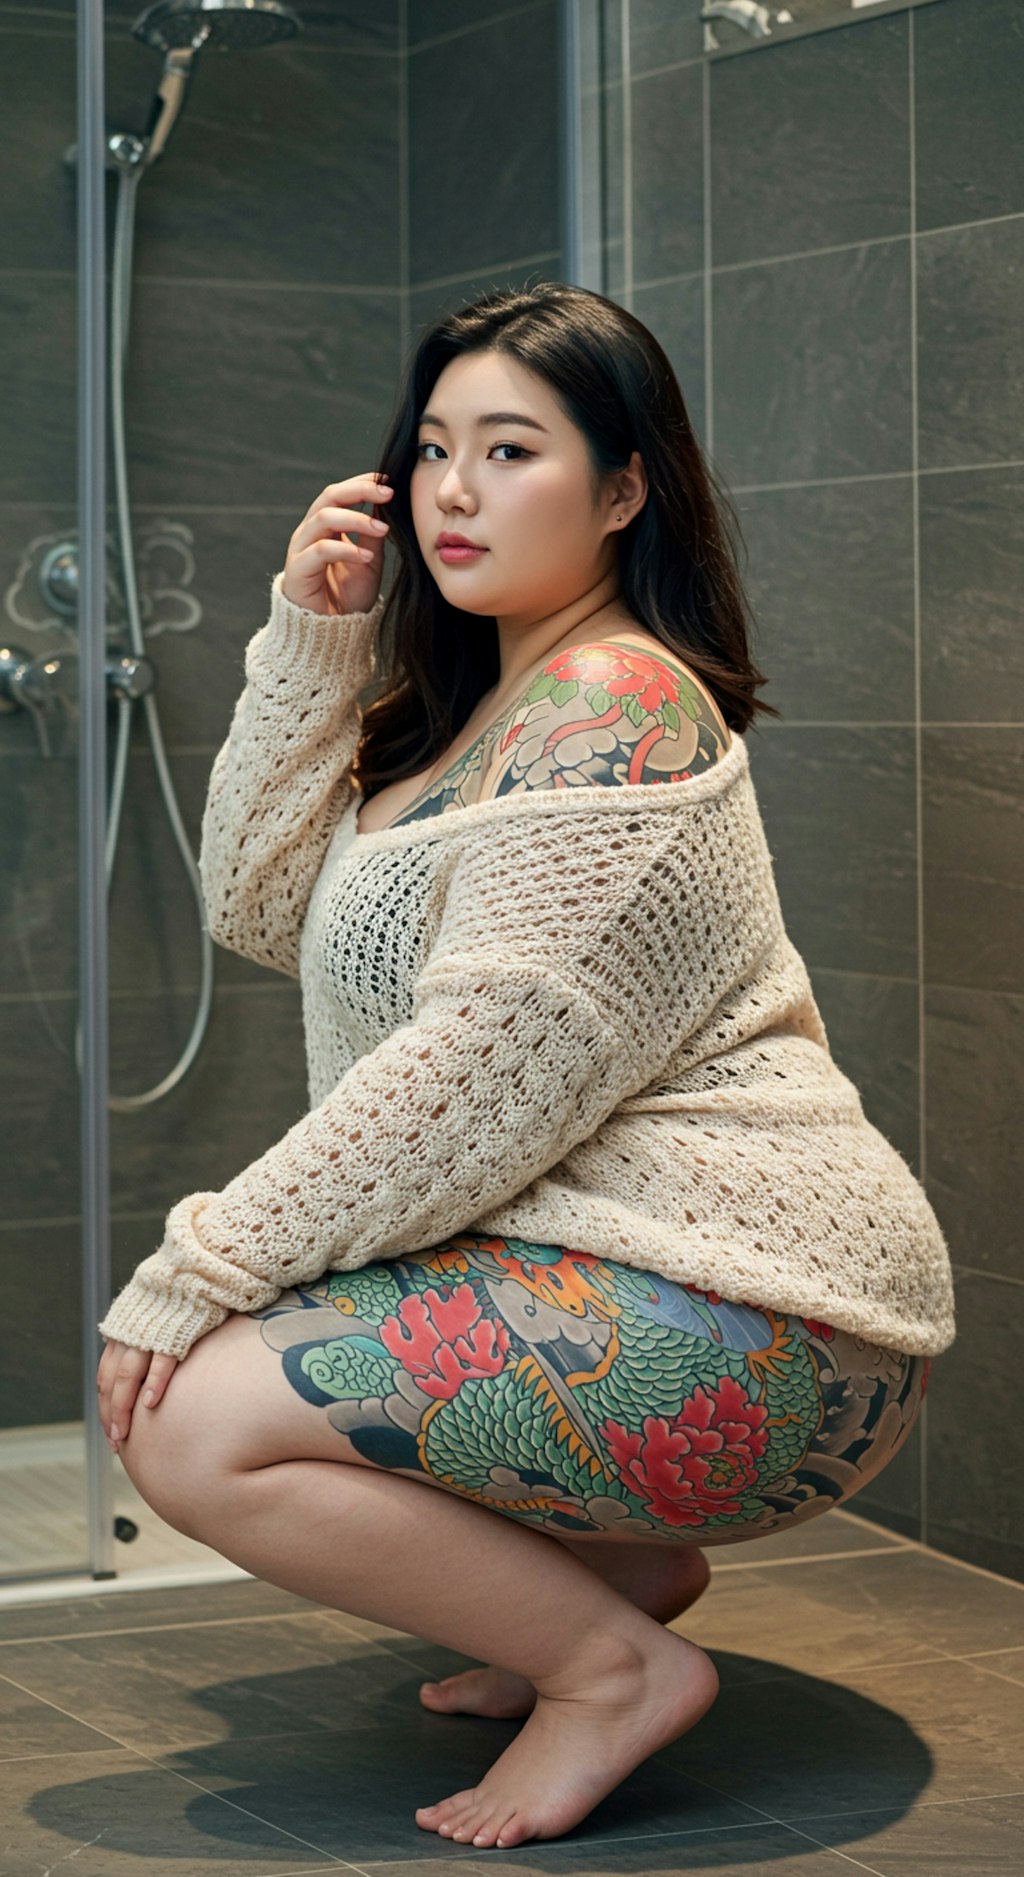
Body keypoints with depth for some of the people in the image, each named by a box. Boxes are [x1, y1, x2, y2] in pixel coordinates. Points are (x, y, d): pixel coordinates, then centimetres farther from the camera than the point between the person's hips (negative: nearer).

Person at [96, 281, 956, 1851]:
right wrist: (311, 640, 1)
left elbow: (487, 1068, -22)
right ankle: (620, 1557, 15)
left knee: (192, 1423, -20)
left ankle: (612, 1662, -7)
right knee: (158, 1354, 21)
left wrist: (213, 1259, -18)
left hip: (750, 1328, -11)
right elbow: (265, 911, 10)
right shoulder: (468, 700, 16)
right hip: (610, 1267, 11)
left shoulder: (616, 709, -16)